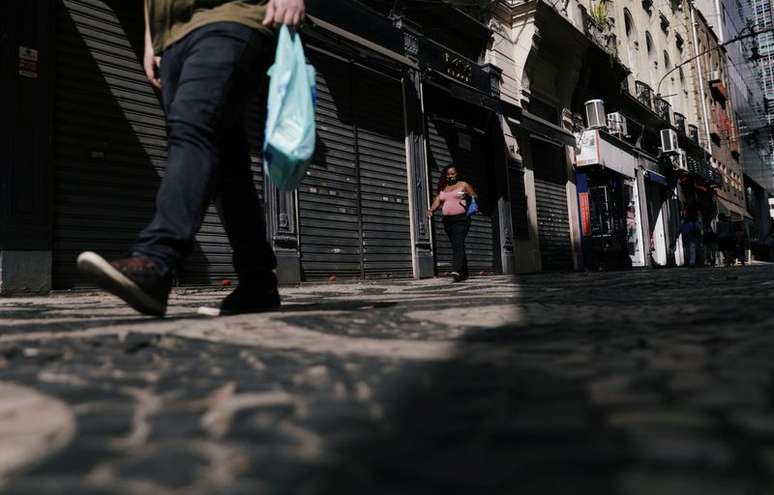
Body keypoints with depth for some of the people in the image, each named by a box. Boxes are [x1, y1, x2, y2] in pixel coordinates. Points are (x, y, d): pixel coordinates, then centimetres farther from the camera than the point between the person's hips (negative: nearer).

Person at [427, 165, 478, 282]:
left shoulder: (463, 185, 7)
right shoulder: (442, 188, 18)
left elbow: (475, 197, 9)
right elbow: (437, 201, 8)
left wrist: (470, 197, -14)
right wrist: (431, 209, -11)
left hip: (461, 219, -5)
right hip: (447, 220, 5)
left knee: (458, 244, -19)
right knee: (456, 246, 8)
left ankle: (456, 270, -31)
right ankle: (464, 273, 16)